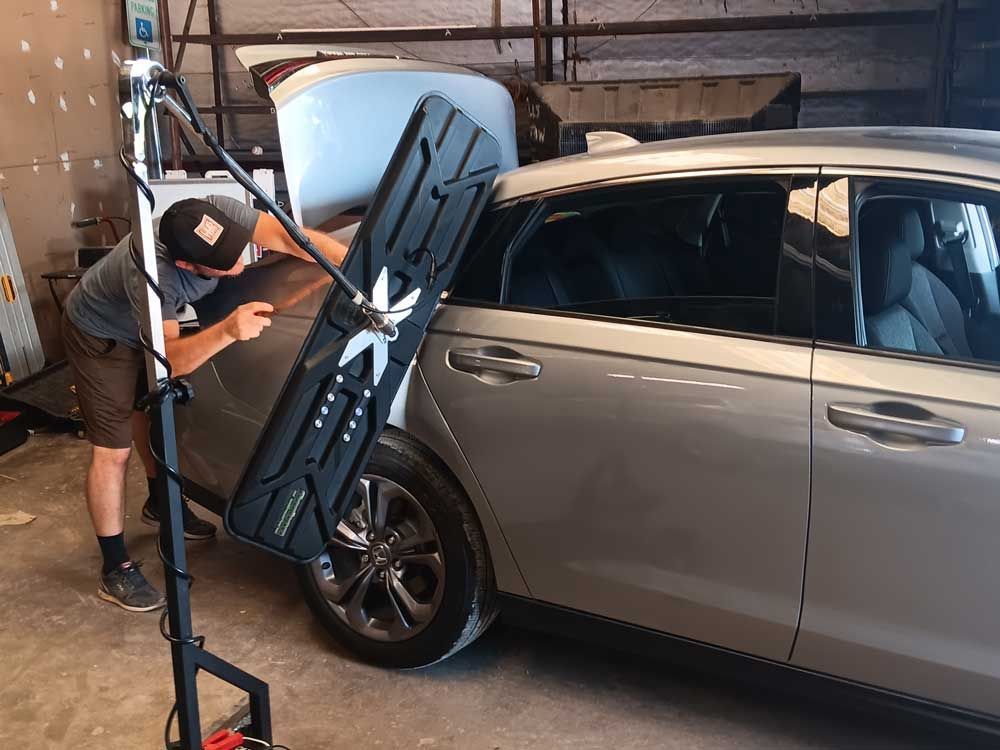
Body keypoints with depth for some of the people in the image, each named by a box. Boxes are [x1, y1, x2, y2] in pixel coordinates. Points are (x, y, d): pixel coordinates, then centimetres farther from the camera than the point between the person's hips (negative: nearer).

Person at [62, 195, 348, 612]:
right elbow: (171, 358, -47)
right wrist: (228, 330, -64)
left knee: (149, 413, 21)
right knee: (113, 451, -6)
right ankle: (115, 570, 5)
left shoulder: (218, 214, -32)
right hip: (99, 335, -6)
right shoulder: (151, 273, -45)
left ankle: (160, 504, 44)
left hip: (146, 323, 6)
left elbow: (289, 237, -37)